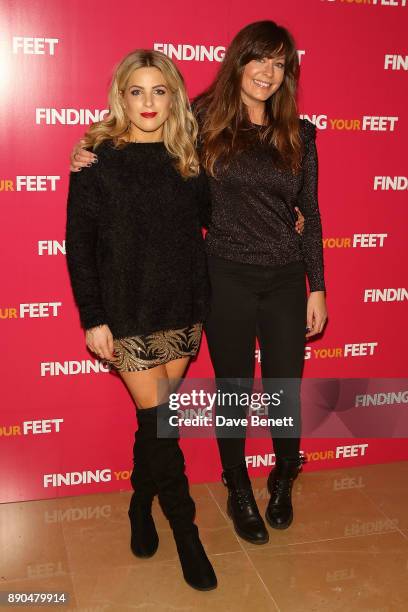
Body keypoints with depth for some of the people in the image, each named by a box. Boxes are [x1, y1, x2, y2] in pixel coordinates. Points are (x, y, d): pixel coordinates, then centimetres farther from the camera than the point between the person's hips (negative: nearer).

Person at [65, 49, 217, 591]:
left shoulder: (187, 158, 6)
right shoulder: (97, 159, -5)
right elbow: (79, 244, -6)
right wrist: (92, 318, -10)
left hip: (183, 308, 4)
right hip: (128, 312, -3)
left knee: (158, 417, 12)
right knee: (157, 418, -1)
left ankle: (141, 506, 34)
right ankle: (185, 529, 16)